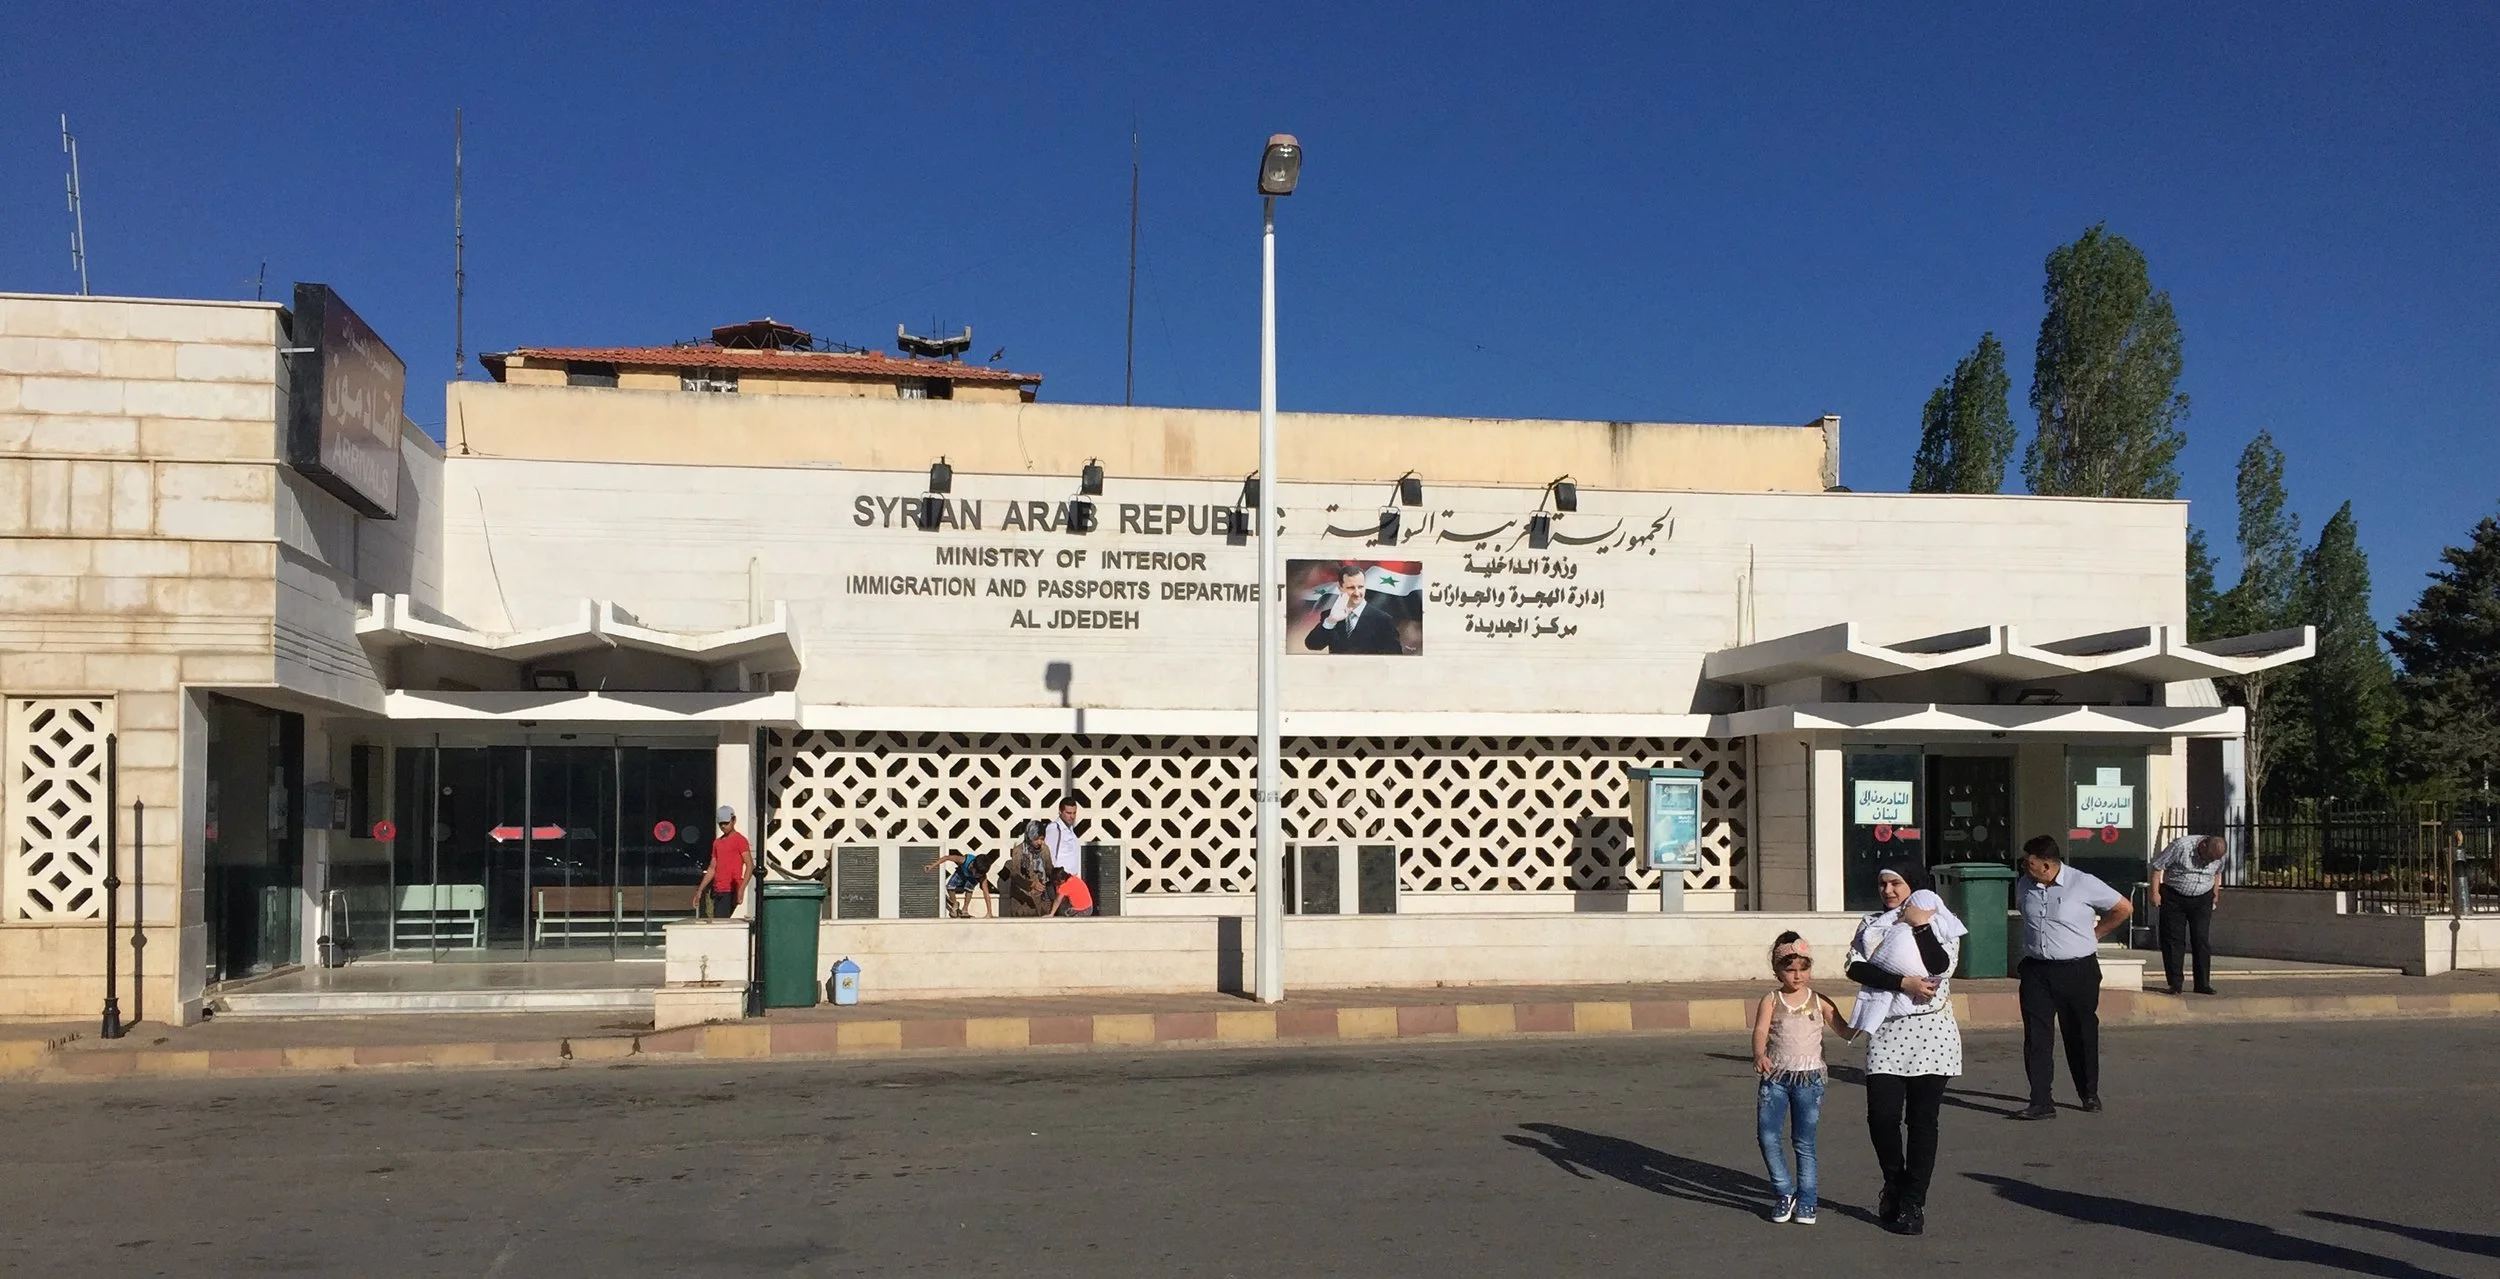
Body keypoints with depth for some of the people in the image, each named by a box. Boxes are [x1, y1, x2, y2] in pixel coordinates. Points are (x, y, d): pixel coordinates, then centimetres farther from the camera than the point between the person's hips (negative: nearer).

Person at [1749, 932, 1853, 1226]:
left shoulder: (1819, 1002, 6)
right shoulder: (1771, 1001, 2)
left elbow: (1846, 1032, 6)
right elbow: (1760, 1031, -13)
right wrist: (1760, 1055, -33)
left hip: (1808, 1079, 0)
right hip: (1775, 1078, 0)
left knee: (1804, 1143, 3)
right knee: (1767, 1137, -6)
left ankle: (1806, 1201, 15)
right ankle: (1785, 1192, 13)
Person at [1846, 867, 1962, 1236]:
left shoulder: (1938, 921, 5)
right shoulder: (1870, 924, 13)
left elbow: (1942, 966, -13)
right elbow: (1856, 967, -4)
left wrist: (1921, 926, -11)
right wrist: (1902, 982, -14)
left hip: (1931, 1031, -2)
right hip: (1885, 1032, 2)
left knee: (1922, 1122, 0)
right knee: (1881, 1116, -5)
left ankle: (1913, 1204, 10)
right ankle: (1895, 1187, 21)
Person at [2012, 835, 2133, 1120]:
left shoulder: (2084, 884, -11)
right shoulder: (2024, 885, 4)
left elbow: (2123, 909, 0)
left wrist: (2094, 934, 1)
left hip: (2078, 971, -3)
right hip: (2036, 970, 3)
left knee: (2081, 1035, 11)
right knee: (2036, 1037, -4)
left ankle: (2090, 1094, 30)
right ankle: (2041, 1102, -2)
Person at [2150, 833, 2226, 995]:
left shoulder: (2217, 855, -6)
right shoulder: (2181, 846, -22)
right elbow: (2157, 866, -15)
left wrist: (2215, 893, 17)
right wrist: (2155, 893, -15)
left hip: (2202, 899, 3)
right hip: (2174, 898, -3)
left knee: (2202, 940, -1)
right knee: (2173, 940, -3)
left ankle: (2203, 983, 5)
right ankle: (2175, 984, 1)